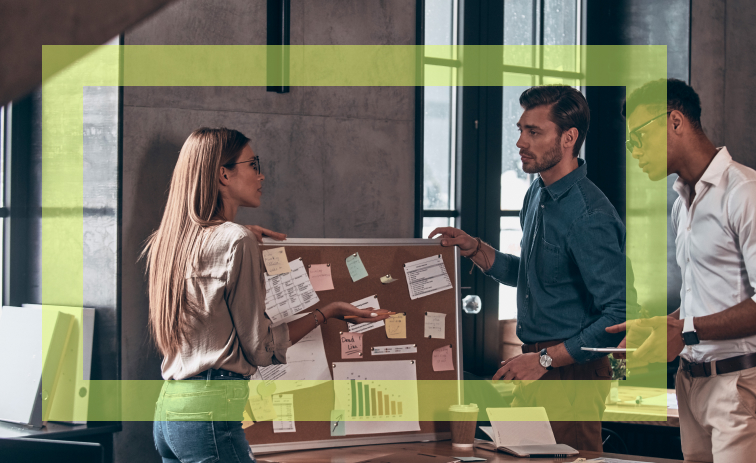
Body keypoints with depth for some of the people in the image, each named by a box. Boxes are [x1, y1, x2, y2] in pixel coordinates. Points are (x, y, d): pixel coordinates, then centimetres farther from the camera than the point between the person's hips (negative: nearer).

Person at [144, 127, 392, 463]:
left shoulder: (169, 241, 13)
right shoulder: (236, 241, -11)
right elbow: (260, 347, -9)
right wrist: (328, 312, 1)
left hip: (168, 409, 9)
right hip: (209, 413, -9)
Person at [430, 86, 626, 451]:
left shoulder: (590, 217, -21)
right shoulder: (537, 194, 10)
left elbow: (619, 315, -24)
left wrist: (546, 359, -23)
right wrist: (475, 250, 10)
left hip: (572, 376, -9)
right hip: (537, 367, 9)